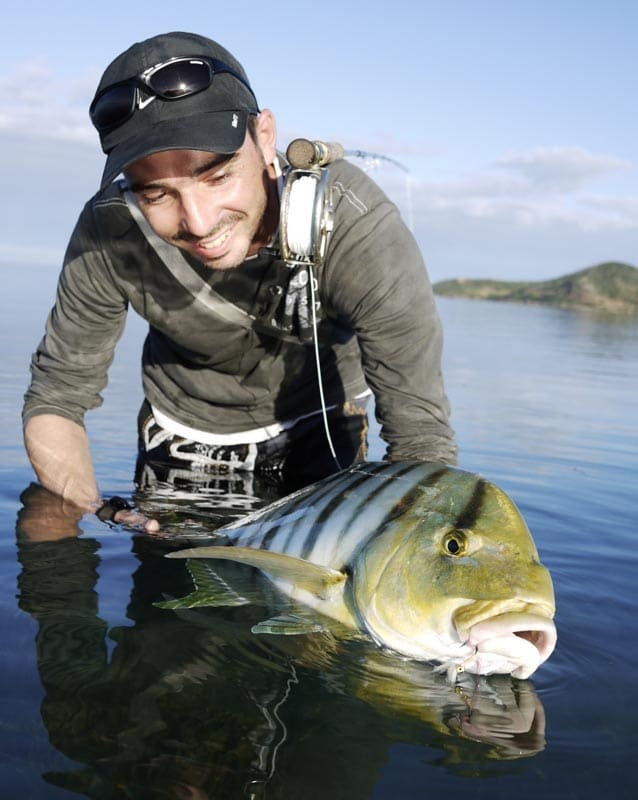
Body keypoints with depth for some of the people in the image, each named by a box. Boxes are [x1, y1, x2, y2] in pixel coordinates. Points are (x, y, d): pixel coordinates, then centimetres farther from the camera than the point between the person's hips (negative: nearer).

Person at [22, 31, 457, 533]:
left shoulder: (357, 225, -37)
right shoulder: (108, 234, -30)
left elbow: (422, 434, -36)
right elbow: (55, 400, -18)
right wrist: (95, 514, -36)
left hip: (318, 430, -1)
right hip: (181, 431, 2)